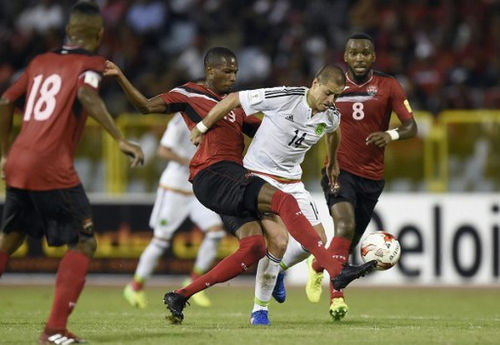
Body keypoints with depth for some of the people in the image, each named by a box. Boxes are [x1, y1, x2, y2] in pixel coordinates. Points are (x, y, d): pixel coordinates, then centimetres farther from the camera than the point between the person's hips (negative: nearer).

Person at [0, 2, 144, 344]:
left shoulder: (40, 62, 19)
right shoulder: (90, 63, 1)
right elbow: (87, 95, -20)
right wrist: (121, 140, -25)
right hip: (52, 169, -6)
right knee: (84, 244, 2)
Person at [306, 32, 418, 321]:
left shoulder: (388, 86, -2)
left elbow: (411, 127, -9)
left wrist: (391, 135, -30)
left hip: (372, 176, 2)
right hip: (340, 170, -2)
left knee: (349, 243, 10)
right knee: (345, 225, -26)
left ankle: (318, 265, 43)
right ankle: (337, 295, -22)